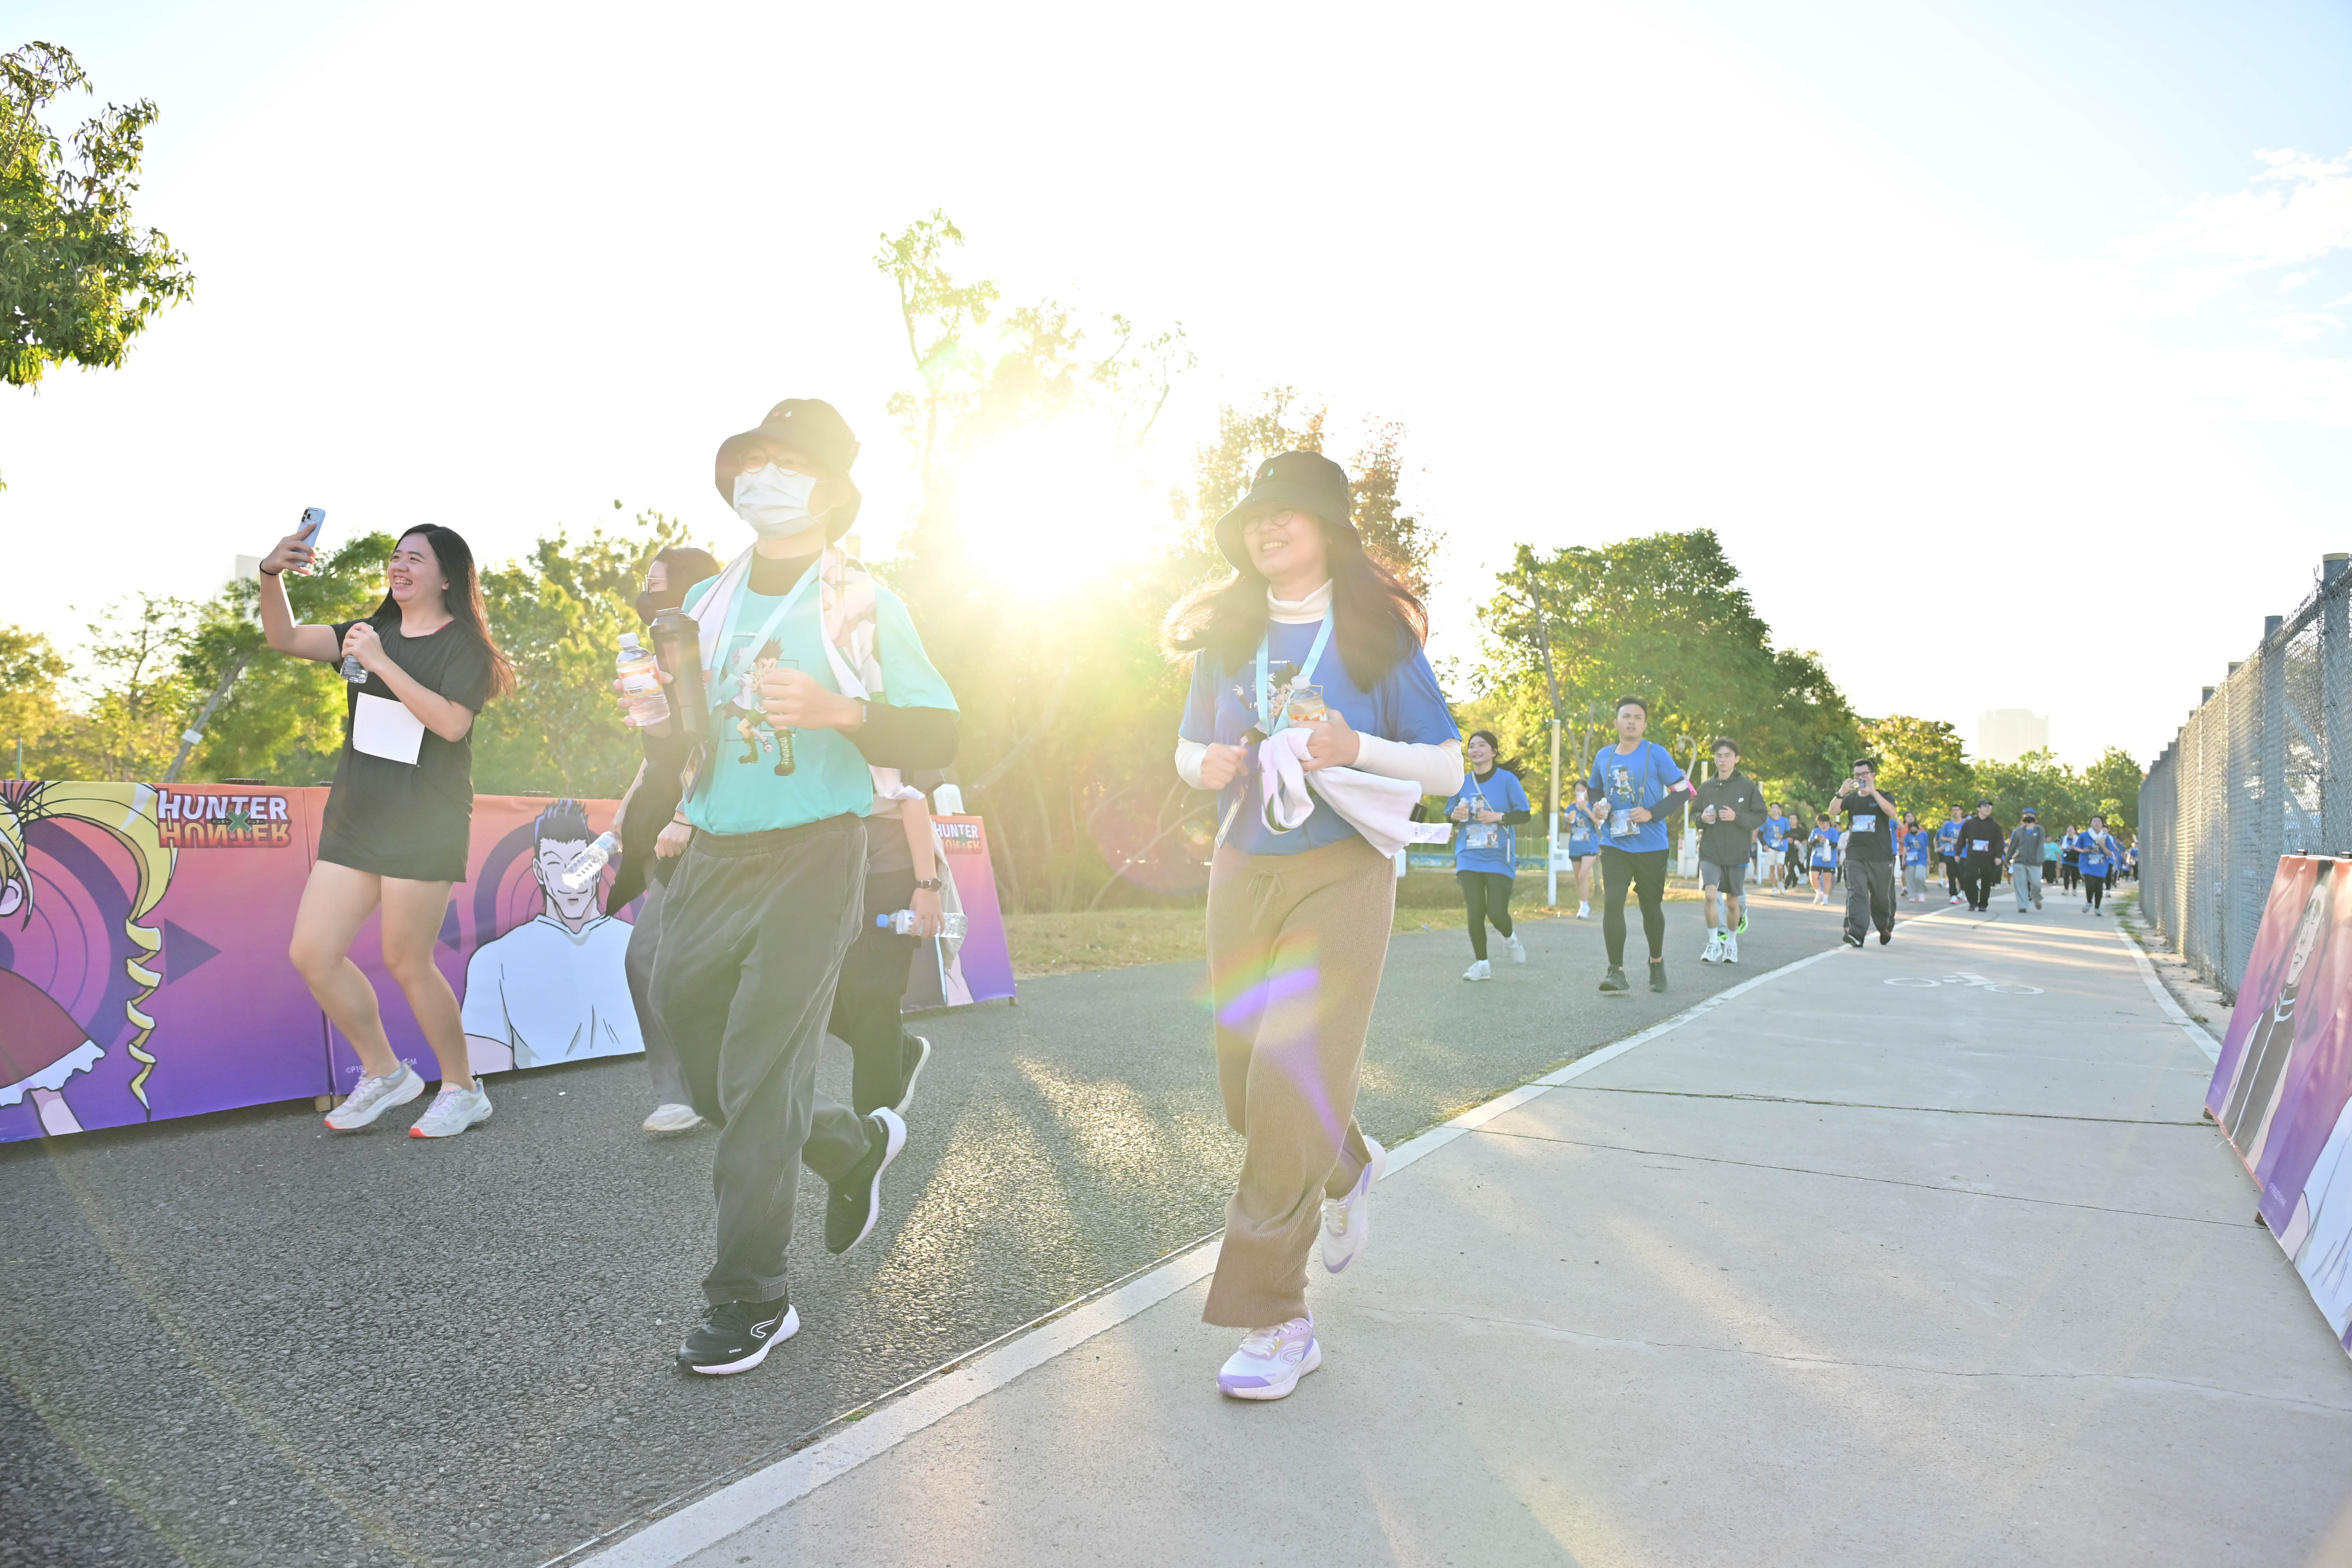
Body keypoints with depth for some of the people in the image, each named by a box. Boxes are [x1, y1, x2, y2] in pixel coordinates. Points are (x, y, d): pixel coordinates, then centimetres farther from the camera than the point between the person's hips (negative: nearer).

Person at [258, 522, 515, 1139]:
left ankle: (464, 1091, 15)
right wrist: (271, 574, -9)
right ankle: (385, 1074, 20)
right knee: (312, 953, 3)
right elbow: (285, 638, 6)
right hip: (354, 819, 7)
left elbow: (452, 722, -20)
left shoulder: (463, 647, -5)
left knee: (406, 962, -3)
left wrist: (382, 663, -20)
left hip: (424, 827, -7)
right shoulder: (372, 633, 14)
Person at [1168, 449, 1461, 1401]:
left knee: (1293, 1084, -13)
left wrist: (1359, 748, -18)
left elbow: (1447, 768, -1)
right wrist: (1207, 766, -5)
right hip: (1243, 874, 5)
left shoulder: (1377, 635, -1)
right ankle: (1350, 1166, 43)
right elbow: (1188, 751, 19)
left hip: (1341, 876, -4)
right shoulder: (1227, 634, 11)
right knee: (1250, 1088, 9)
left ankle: (1275, 1321, -2)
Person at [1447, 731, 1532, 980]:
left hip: (1499, 857, -3)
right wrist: (1455, 816, -7)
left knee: (1497, 913, -8)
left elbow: (1524, 814, -2)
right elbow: (1448, 815, 16)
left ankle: (1510, 938, 27)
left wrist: (1498, 817, -18)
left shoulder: (1507, 779, -2)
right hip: (1469, 857, 3)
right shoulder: (1462, 782, 8)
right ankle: (1481, 964, 10)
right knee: (1475, 913, -4)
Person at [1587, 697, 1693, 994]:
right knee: (1611, 903, -15)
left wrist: (1652, 814, -15)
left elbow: (1683, 791, -5)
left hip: (1651, 846, -2)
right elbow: (1594, 789, 22)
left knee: (1651, 907, 11)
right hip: (1614, 845, 2)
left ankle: (1657, 963, 34)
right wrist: (1599, 805, -1)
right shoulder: (1604, 756, 6)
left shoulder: (1657, 754, -5)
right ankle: (1616, 971, -13)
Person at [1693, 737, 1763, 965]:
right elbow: (1695, 814, 17)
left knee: (1732, 902, 9)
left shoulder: (1748, 786, -1)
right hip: (1710, 852, 1)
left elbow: (1760, 817, -1)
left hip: (1737, 853, -1)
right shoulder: (1706, 787, 7)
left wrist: (1737, 817, -17)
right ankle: (1714, 944, -6)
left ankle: (1731, 943, 29)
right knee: (1711, 895, -16)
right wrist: (1702, 819, -6)